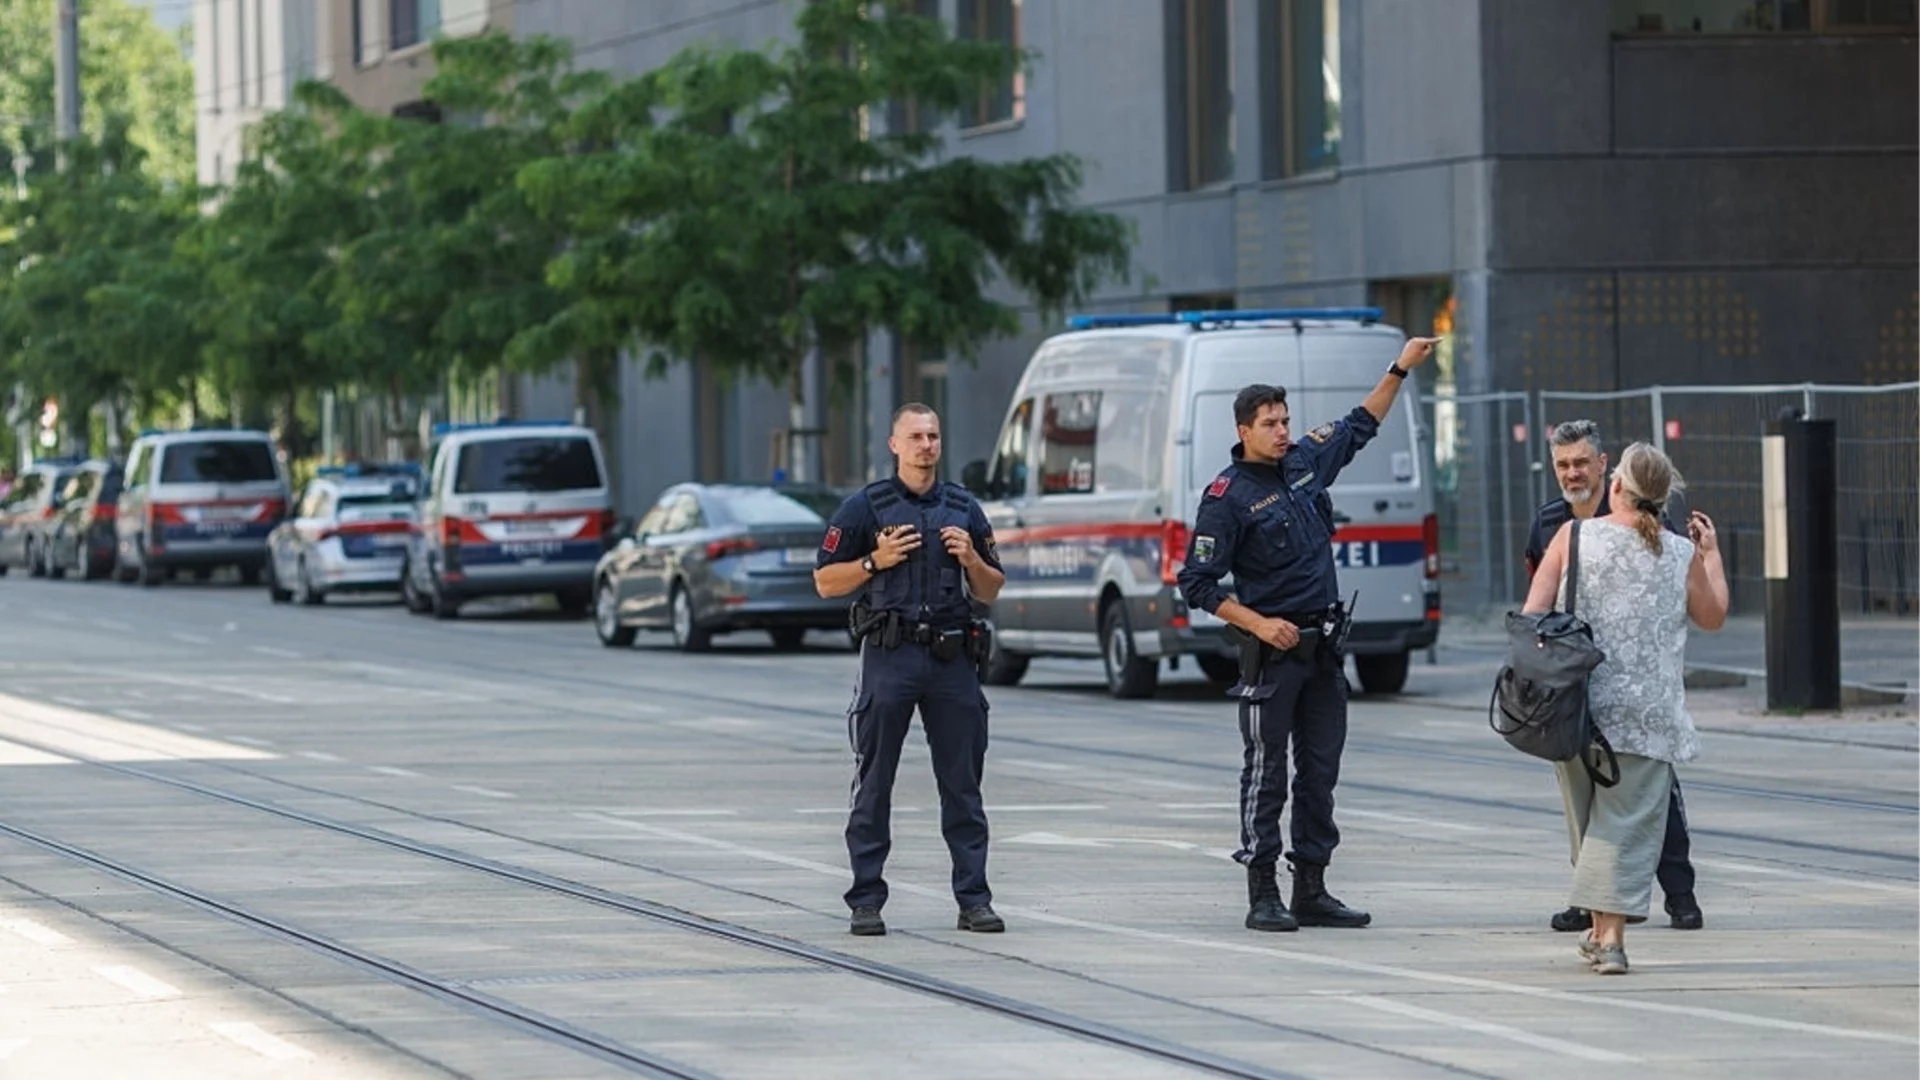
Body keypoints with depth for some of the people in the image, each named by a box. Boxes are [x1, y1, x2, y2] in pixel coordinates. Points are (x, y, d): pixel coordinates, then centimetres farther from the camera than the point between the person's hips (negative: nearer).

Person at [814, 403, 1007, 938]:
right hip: (890, 655, -3)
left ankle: (974, 899, 5)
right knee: (873, 786, 0)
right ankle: (867, 902, 4)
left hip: (952, 657, 3)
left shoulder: (964, 509, 13)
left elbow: (991, 591, 17)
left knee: (963, 784, 2)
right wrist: (877, 561, -10)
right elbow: (826, 581, 4)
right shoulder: (865, 507, 3)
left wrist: (971, 559, -3)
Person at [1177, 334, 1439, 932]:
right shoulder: (1228, 496, -10)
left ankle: (1312, 892, 14)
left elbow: (1360, 426, 27)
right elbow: (1197, 582, -10)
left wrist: (1401, 369, 24)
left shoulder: (1305, 461, 8)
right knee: (1266, 774, -3)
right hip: (1272, 650, -7)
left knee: (1321, 770, 9)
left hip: (1324, 647, 7)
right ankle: (1263, 897, 0)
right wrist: (1259, 625, -16)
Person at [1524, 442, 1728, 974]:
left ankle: (1599, 925, 24)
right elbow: (1713, 616, 16)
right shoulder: (1682, 555, 0)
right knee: (1628, 822, -1)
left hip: (1578, 706, 1)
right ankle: (1612, 934, -11)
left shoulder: (1574, 536, -2)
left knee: (1588, 821, 17)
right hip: (1647, 718, -1)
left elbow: (1533, 615, -5)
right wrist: (1711, 555, 29)